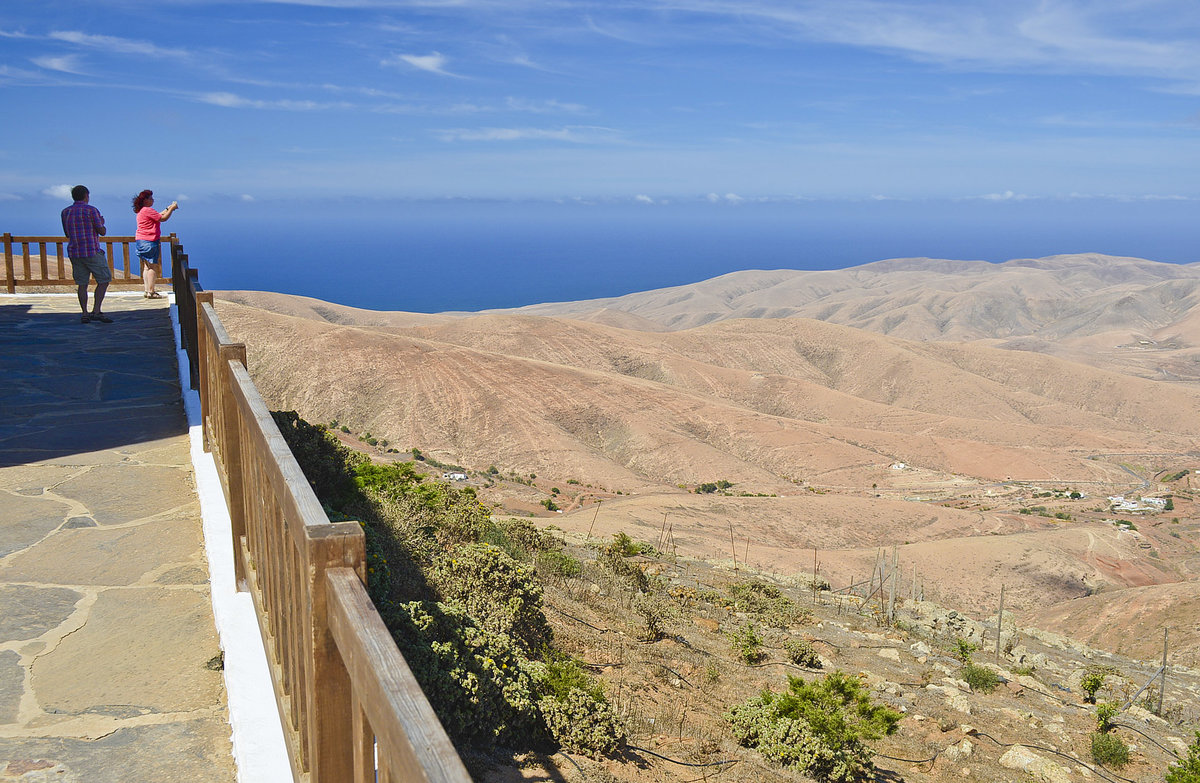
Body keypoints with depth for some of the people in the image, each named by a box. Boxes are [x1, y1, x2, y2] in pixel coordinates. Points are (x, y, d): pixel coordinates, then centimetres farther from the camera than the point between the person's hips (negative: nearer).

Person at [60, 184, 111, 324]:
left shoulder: (65, 212, 11)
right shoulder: (91, 210, -7)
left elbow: (67, 234, 20)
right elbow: (102, 232, -7)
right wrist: (102, 223, 14)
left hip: (74, 252, 6)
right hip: (92, 251, -6)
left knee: (82, 284, 9)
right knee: (104, 280, 2)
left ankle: (84, 314, 4)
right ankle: (96, 311, -9)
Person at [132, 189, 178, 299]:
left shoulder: (142, 211, 17)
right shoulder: (147, 210, -14)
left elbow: (159, 215, 26)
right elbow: (163, 218, -13)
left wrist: (168, 209, 25)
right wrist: (172, 209, -2)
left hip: (141, 241, 11)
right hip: (149, 241, -11)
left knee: (147, 267, 12)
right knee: (152, 266, -8)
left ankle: (147, 290, 14)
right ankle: (151, 292, -9)